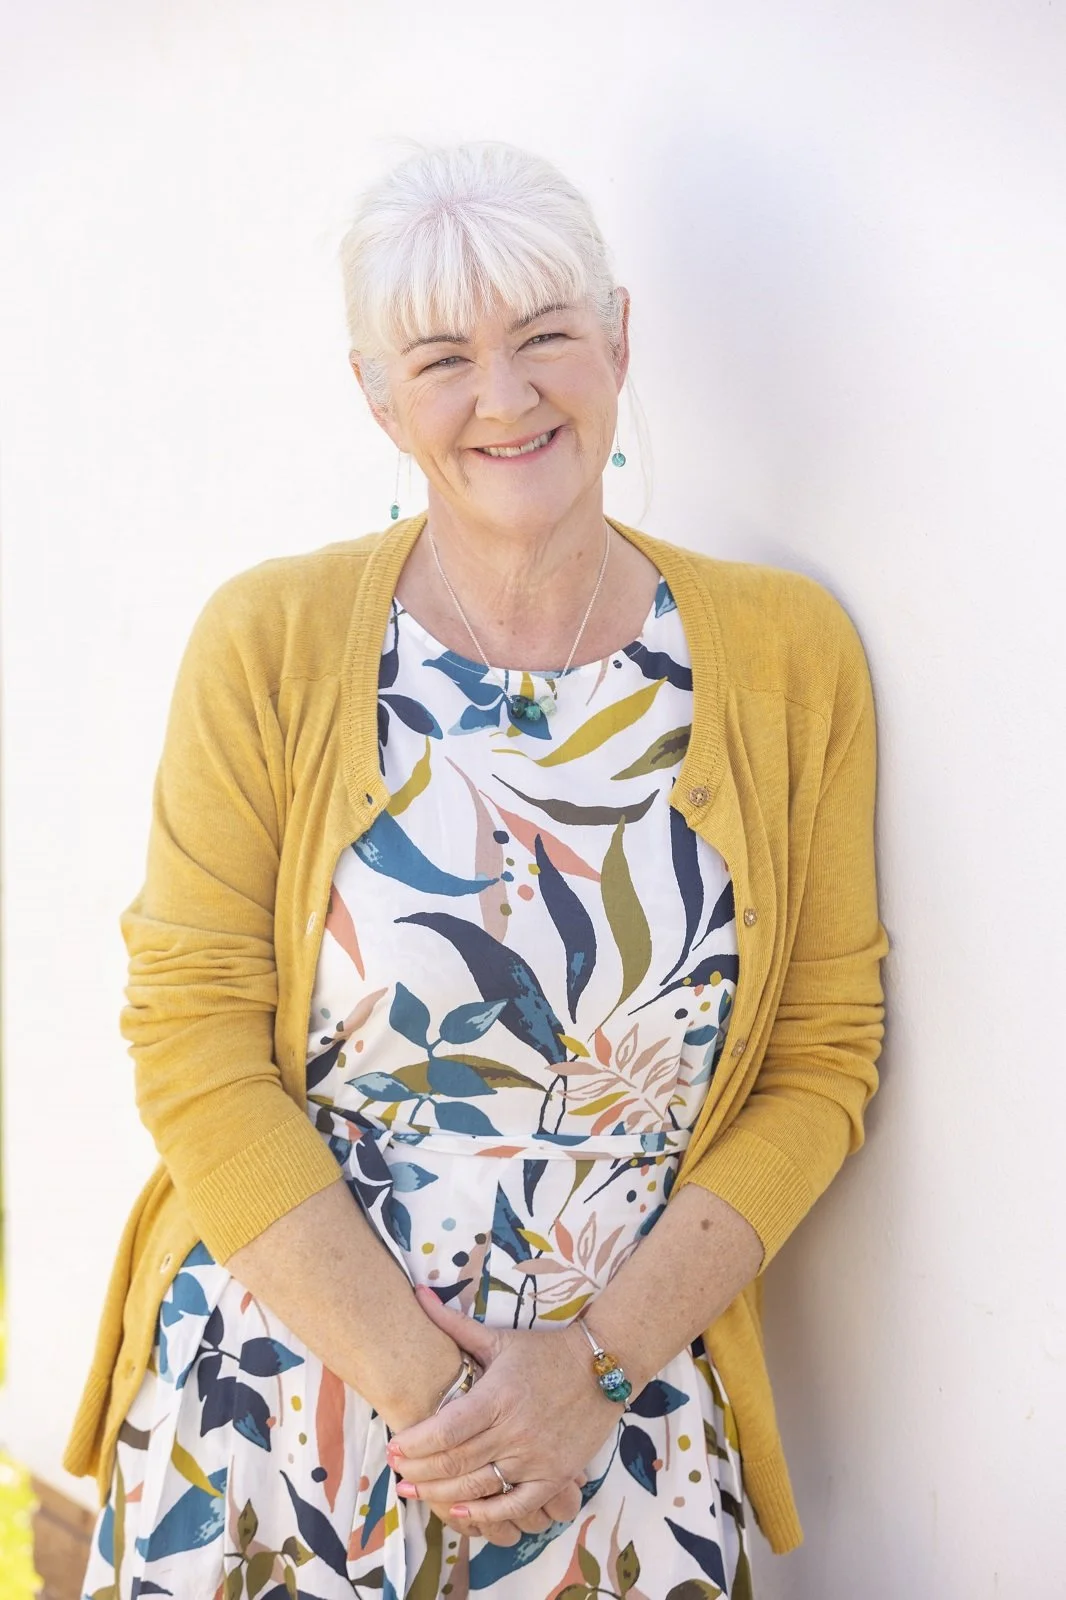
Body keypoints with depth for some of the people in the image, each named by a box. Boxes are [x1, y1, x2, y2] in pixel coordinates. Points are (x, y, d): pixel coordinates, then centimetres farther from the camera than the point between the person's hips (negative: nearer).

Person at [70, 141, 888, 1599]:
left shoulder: (789, 656, -3)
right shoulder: (269, 644, -5)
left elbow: (823, 1063, -1)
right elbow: (194, 1045, -7)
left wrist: (598, 1360, -10)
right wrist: (419, 1384, -12)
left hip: (623, 1416, 1)